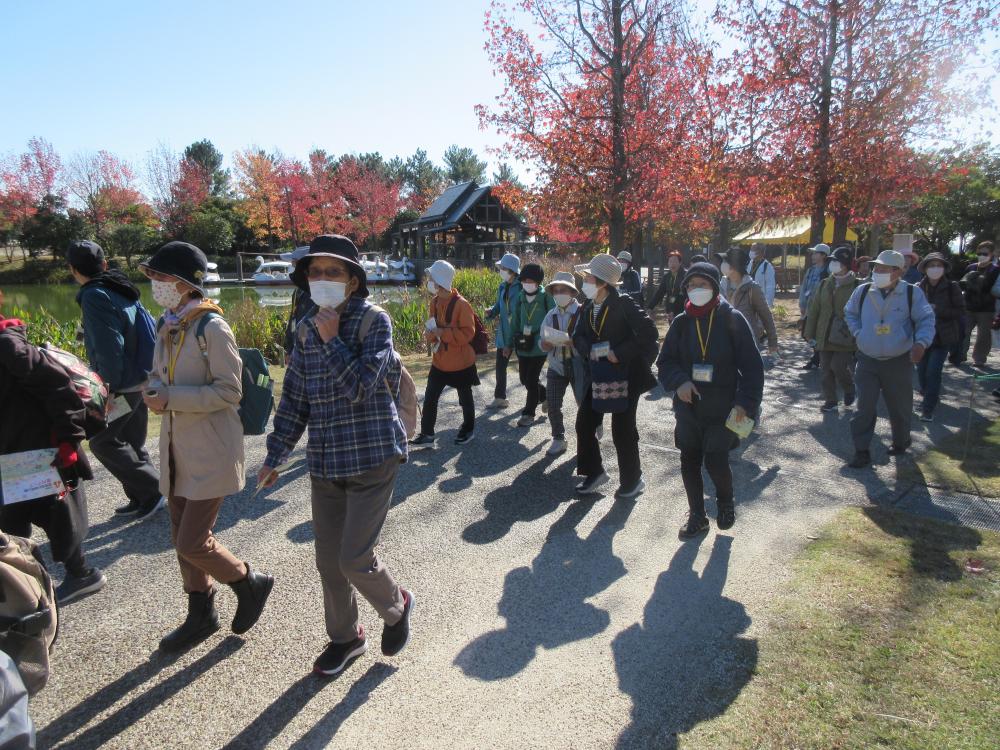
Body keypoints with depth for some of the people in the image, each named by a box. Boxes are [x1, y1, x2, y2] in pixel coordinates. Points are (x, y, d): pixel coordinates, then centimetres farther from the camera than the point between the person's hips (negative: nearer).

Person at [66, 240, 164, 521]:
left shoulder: (94, 297, -16)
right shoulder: (123, 290, 9)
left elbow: (108, 347, -23)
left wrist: (109, 386, -16)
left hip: (122, 385, -9)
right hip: (138, 379, 9)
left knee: (102, 442, 2)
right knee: (131, 442, 16)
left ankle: (153, 490, 3)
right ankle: (141, 498, 23)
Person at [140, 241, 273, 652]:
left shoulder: (212, 328, -16)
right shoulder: (167, 327, 8)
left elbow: (229, 391, -17)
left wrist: (171, 398, -22)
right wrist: (154, 391, -4)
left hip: (210, 451, -8)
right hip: (177, 447, 8)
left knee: (193, 543, -5)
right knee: (183, 538, 16)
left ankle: (250, 582, 22)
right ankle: (201, 615, 34)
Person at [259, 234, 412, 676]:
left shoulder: (375, 321, -10)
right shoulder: (308, 330, 8)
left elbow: (360, 388, -19)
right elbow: (294, 397, 13)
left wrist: (331, 340, -17)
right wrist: (275, 456, 14)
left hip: (372, 458, -6)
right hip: (324, 463, 6)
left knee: (355, 560, -5)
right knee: (329, 562, 13)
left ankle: (396, 607, 27)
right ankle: (344, 637, 37)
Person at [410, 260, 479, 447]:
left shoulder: (461, 304, -21)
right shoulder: (434, 301, 2)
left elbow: (467, 333, -23)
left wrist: (442, 332, -27)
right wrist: (430, 333, -8)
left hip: (460, 362, -6)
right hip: (440, 361, 6)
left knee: (465, 397, 14)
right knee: (430, 397, 5)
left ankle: (468, 429, 34)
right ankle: (427, 435, 15)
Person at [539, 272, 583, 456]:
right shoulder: (551, 315, 4)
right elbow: (543, 345, 5)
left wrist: (573, 342, -30)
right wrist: (548, 343, -17)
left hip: (578, 366, -3)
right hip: (556, 367, 4)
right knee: (553, 406, 1)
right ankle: (558, 439, 18)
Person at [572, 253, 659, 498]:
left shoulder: (624, 304, -16)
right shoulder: (587, 308, 6)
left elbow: (649, 333, -21)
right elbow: (578, 336, 15)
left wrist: (620, 354, -20)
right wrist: (588, 352, -6)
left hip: (625, 375, -7)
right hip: (597, 375, 7)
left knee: (623, 431, 3)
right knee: (584, 424, 7)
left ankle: (633, 480, 23)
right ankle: (594, 473, 26)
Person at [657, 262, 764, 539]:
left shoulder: (732, 319, -6)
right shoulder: (681, 322, 3)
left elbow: (752, 365, -6)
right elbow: (665, 362, 6)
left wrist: (746, 402, -15)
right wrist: (679, 382, -15)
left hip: (722, 408, -3)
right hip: (688, 405, 4)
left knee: (715, 460, -8)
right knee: (689, 461, 8)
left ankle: (726, 502, 26)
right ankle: (697, 516, 28)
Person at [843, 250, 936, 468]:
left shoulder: (912, 293, -7)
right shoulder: (863, 291, 0)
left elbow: (926, 320, -5)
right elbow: (850, 313, 17)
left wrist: (921, 342, -22)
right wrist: (858, 332, 1)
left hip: (899, 362, -1)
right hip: (867, 361, 1)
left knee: (900, 407, 13)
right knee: (864, 407, -3)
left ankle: (901, 442, 39)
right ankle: (861, 451, 4)